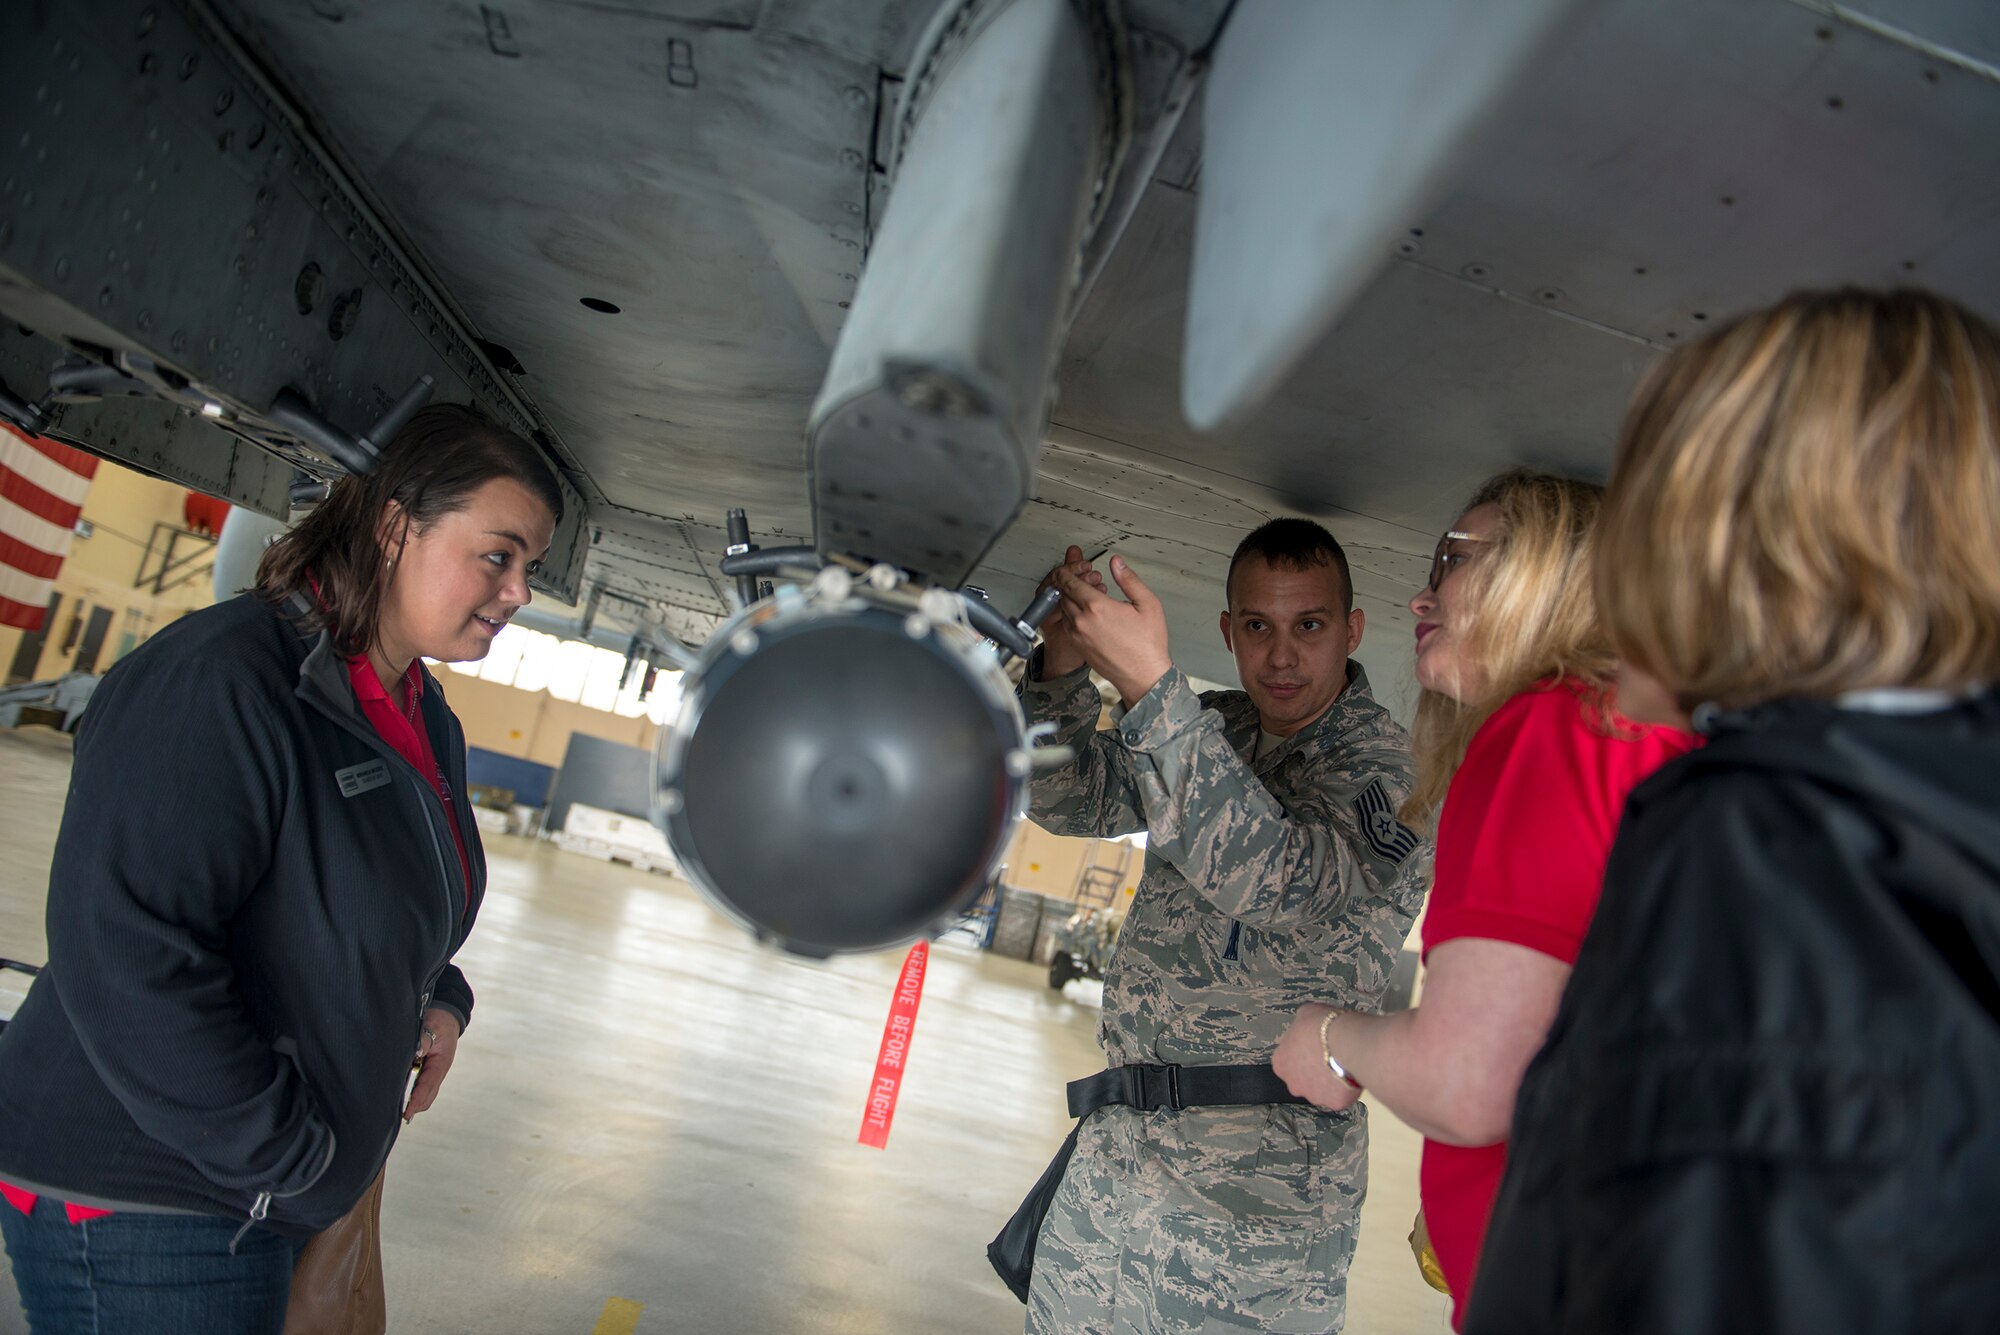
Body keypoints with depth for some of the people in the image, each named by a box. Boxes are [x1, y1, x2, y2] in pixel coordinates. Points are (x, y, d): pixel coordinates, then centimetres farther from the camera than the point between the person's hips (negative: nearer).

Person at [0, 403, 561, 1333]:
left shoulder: (427, 723, 5)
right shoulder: (215, 680, -24)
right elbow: (126, 953, -30)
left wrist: (438, 998, 1)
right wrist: (291, 1159, -22)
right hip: (138, 1208, -8)